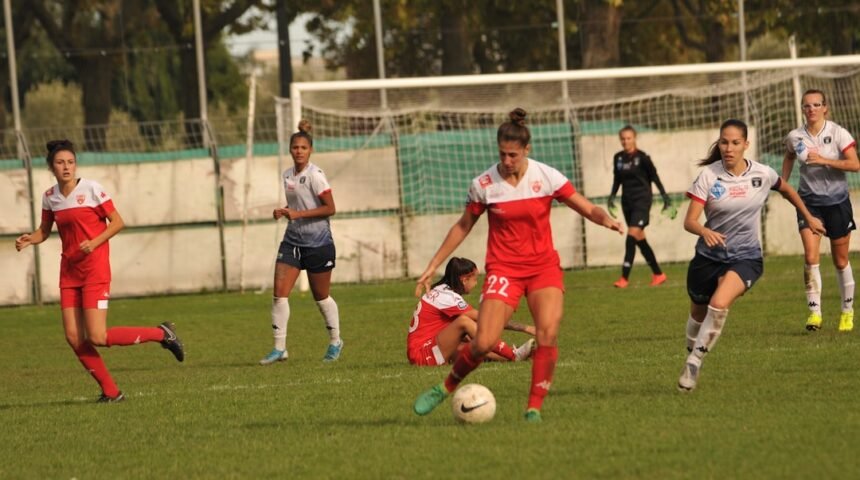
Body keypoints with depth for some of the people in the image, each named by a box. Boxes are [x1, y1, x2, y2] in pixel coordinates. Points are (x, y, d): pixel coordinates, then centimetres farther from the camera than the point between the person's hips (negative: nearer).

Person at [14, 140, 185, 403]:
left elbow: (117, 222, -6)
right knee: (73, 337, -3)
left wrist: (94, 243, -20)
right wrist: (29, 239, -6)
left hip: (95, 269, -6)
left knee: (98, 337, -13)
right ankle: (111, 392, 9)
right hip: (69, 270, 6)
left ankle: (162, 333, 6)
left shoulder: (91, 189, -9)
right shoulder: (50, 197, 6)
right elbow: (44, 231, 16)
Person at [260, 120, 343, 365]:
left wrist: (298, 214, -21)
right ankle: (279, 348, -3)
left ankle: (335, 342, 28)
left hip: (318, 243, -6)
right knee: (279, 292, -7)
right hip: (292, 241, 6)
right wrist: (284, 212, 2)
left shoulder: (315, 175, -13)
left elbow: (330, 208, -16)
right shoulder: (287, 175, 10)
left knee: (321, 296, 7)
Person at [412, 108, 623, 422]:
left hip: (543, 266, 1)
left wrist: (605, 219, -25)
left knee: (548, 334, -20)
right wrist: (433, 265, 9)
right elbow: (463, 226, 9)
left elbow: (588, 209, -2)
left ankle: (534, 408, -9)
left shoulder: (546, 177, -5)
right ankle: (446, 388, 13)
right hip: (503, 269, -1)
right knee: (484, 343, -13)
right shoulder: (484, 185, -4)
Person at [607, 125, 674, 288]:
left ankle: (625, 277, -19)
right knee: (639, 238, 10)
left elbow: (654, 177, -2)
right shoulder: (618, 158, 7)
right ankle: (658, 274, 23)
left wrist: (664, 196, -3)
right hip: (627, 201, 7)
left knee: (632, 235, -17)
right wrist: (612, 196, 8)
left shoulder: (642, 157, -9)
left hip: (642, 200, -7)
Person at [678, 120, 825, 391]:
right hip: (709, 255, 1)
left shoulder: (762, 175, -8)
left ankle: (695, 362, -15)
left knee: (719, 305, -27)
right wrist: (705, 232, -40)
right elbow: (690, 221, -18)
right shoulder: (709, 175, -12)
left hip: (746, 258, -1)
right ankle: (692, 353, 46)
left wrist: (809, 218, 26)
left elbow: (786, 190, 17)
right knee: (698, 313, 16)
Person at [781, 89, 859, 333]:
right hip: (809, 201, 2)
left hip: (837, 201, -1)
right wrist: (783, 182, 11)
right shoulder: (794, 137, -1)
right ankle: (814, 311, -13)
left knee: (840, 260, 8)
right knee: (810, 257, -15)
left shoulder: (837, 133, -10)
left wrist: (825, 160, -27)